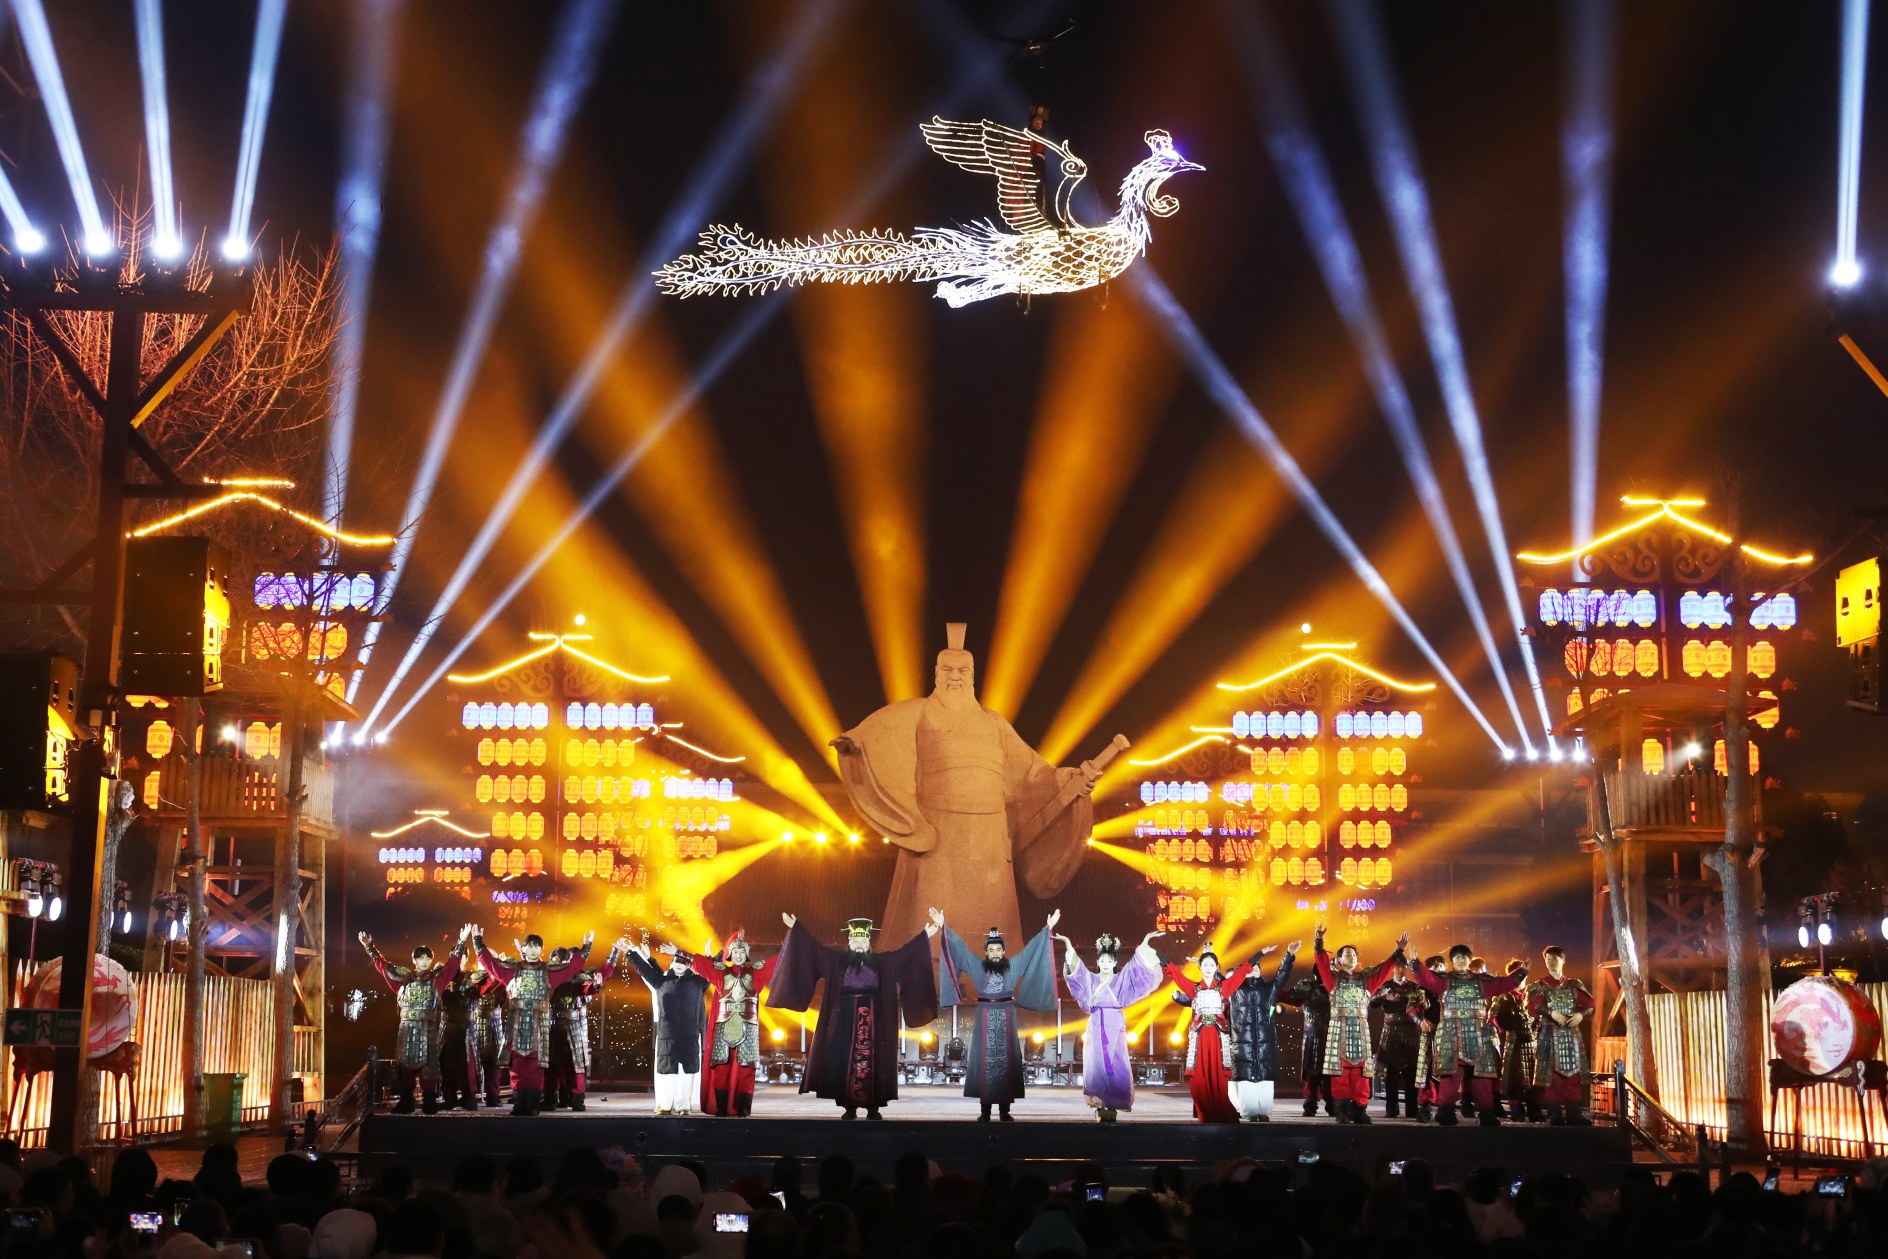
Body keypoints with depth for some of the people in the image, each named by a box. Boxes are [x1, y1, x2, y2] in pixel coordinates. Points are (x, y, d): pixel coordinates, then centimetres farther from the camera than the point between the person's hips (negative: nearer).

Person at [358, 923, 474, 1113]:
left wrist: (461, 944, -14)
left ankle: (430, 1103, -4)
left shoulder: (436, 978, 6)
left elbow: (452, 964, -3)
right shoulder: (404, 978, 10)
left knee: (427, 1063, -5)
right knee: (405, 1063, 1)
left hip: (428, 1028, -2)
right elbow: (383, 966, 11)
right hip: (407, 1027, 2)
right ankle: (405, 1102, 6)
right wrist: (370, 948, 7)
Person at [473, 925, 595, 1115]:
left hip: (538, 1023, -1)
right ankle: (519, 1104, -1)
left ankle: (533, 1104, -2)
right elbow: (489, 961, 11)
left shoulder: (549, 972, 9)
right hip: (517, 1023, 1)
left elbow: (573, 965, 8)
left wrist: (585, 947, 4)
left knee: (535, 1066, -3)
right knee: (517, 1065, -2)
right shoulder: (512, 970, 10)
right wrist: (479, 942, 8)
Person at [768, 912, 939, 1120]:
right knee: (845, 1062, -5)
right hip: (846, 1020, 0)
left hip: (872, 1021, 0)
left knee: (873, 1062, -4)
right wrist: (794, 927, 4)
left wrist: (924, 936, 14)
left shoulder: (881, 962, 12)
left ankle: (873, 1107, -3)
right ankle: (849, 1107, -2)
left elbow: (905, 952, 15)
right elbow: (814, 947, 8)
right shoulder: (837, 960, 9)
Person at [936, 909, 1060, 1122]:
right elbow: (959, 946, 0)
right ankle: (985, 1110, 2)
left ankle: (1005, 1110, 4)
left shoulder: (1013, 966, 3)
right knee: (984, 1061, -1)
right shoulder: (978, 966, 2)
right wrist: (943, 927, -6)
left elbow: (1032, 948, 6)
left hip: (1006, 1019, 0)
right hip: (985, 1019, 0)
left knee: (1006, 1061, 0)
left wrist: (1048, 929, 4)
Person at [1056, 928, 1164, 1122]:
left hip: (1115, 1028, -1)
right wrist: (1068, 944, -11)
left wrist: (1145, 942, -9)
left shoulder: (1121, 979, 10)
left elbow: (1138, 966, 1)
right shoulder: (1091, 980, 12)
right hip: (1096, 1028, 1)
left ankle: (1112, 1106, -6)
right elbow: (1075, 967, 1)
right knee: (1097, 1066, -7)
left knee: (1115, 1066, -9)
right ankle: (1100, 1106, -5)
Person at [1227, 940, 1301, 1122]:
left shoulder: (1267, 988, 15)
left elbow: (1281, 976, 4)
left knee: (1265, 1078, -3)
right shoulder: (1237, 988, 9)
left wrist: (1289, 955, -8)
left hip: (1265, 1041, 2)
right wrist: (1261, 954, -8)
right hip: (1243, 1041, -2)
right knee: (1246, 1079, -7)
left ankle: (1264, 1113, -2)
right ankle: (1250, 1114, -5)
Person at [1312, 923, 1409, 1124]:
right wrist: (1319, 941, -20)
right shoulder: (1333, 978, 7)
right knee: (1340, 1070, -5)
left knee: (1360, 1071, 0)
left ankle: (1359, 1109, 2)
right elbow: (1322, 961, -6)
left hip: (1360, 1029, 3)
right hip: (1340, 1028, -3)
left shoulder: (1366, 980, 15)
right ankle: (1342, 1111, -4)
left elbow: (1385, 968, 11)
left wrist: (1399, 951, 3)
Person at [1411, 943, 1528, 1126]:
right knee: (1450, 1072, -8)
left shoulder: (1482, 981, 15)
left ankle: (1486, 1114, 7)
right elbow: (1425, 978, -7)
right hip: (1451, 1033, -2)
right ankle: (1446, 1113, -7)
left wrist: (1522, 972, -5)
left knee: (1481, 1074, 2)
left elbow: (1504, 984, 8)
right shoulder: (1444, 980, 7)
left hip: (1477, 1033, 2)